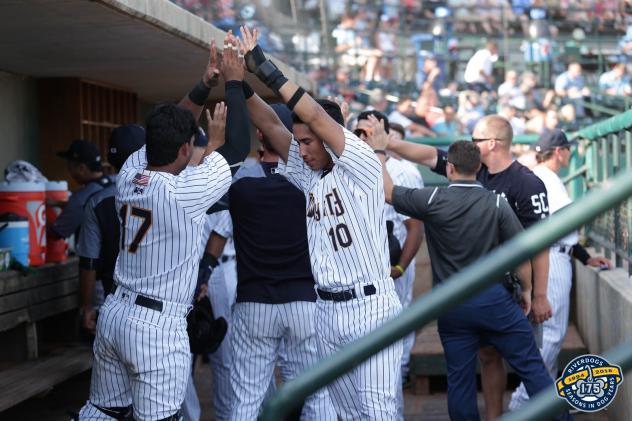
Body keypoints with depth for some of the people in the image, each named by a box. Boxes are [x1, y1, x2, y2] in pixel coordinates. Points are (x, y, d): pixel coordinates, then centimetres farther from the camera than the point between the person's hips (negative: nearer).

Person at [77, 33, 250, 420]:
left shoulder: (129, 175, 3)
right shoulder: (183, 191, -16)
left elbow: (164, 131, 19)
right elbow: (239, 147, -9)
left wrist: (205, 84, 22)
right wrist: (234, 82, 2)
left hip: (114, 314, 7)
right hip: (159, 326, -7)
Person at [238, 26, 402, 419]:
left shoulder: (361, 167, -7)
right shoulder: (309, 177, 11)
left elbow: (316, 116, -17)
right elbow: (270, 124, 7)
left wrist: (266, 69, -19)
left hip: (372, 306, -7)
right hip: (327, 311, 7)